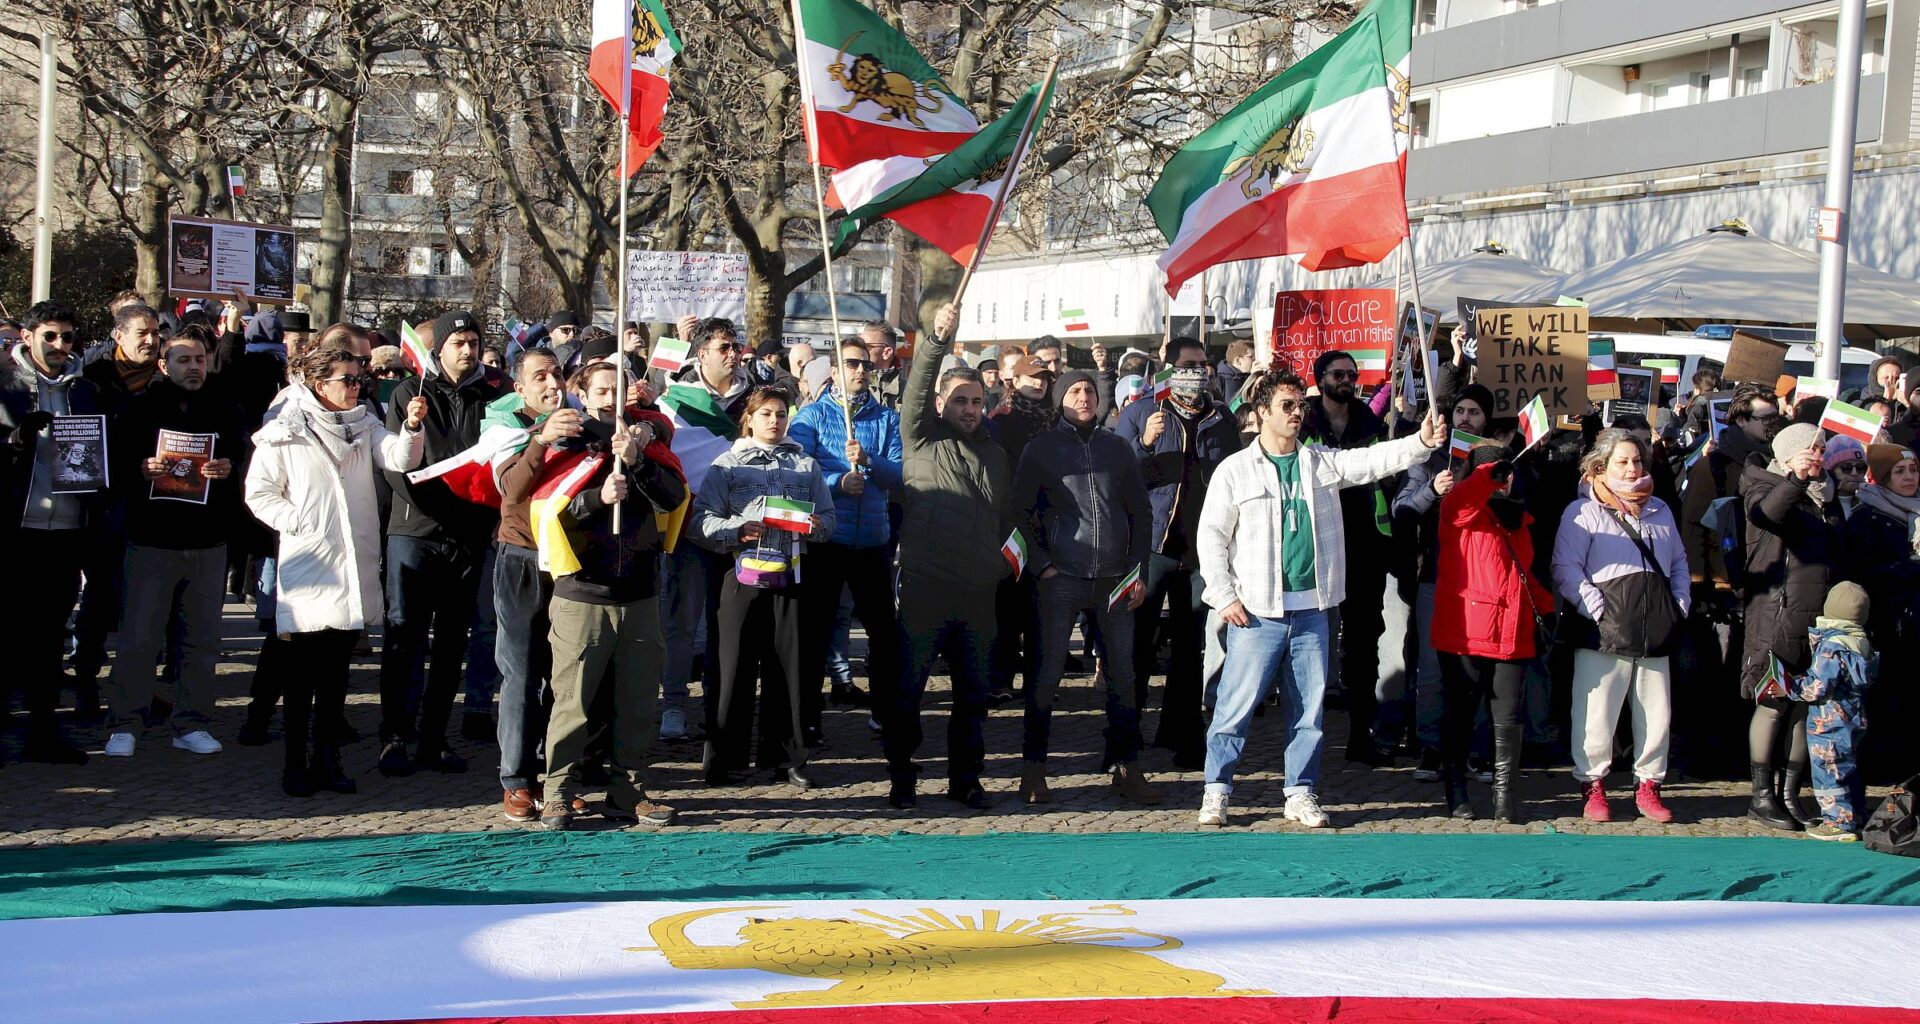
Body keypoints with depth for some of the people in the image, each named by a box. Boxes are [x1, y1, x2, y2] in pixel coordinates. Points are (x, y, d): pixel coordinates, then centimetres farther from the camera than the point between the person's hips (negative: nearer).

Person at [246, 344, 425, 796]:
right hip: (307, 566, -4)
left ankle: (328, 759, 17)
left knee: (337, 671, 10)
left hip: (354, 567, 4)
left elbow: (400, 459, -6)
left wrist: (412, 427, -23)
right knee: (302, 671, 1)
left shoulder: (364, 426, 10)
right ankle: (295, 764, 9)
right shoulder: (285, 433, -3)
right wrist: (296, 522, -12)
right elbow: (259, 494, -2)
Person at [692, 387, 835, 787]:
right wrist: (737, 530, -18)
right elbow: (702, 517, -2)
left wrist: (817, 525, -7)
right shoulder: (727, 463, 7)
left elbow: (828, 514, 15)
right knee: (734, 665, -1)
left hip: (791, 575, 2)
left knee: (790, 666, 4)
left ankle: (788, 755, 14)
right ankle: (724, 758, 8)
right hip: (743, 574, -2)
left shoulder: (806, 464, 16)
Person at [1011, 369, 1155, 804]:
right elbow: (1021, 510, 3)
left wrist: (1139, 569, 6)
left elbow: (1141, 512, 15)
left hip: (1115, 579, 3)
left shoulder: (1118, 448, 12)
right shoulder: (1041, 448, 4)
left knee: (1122, 674, 4)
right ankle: (1033, 768, 7)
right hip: (1062, 578, -3)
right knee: (1048, 673, -2)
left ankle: (1126, 767, 12)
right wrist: (1041, 564, -6)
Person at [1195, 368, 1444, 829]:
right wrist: (1224, 596, -6)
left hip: (1312, 608, 3)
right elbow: (1212, 536, 0)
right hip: (1257, 611, -3)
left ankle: (1301, 792, 19)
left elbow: (1375, 459, -3)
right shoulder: (1235, 470, 0)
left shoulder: (1323, 462, 9)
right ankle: (1217, 788, 11)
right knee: (1236, 704, -2)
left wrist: (1422, 442, -20)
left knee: (1309, 707, 8)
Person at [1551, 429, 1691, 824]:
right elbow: (1565, 568, -8)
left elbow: (1679, 563, 25)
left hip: (1656, 630, 5)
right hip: (1604, 629, -5)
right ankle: (1592, 784, 10)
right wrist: (1597, 609, -15)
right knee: (1597, 712, -4)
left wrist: (1679, 607, 11)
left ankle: (1648, 784, 18)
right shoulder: (1585, 511, 0)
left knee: (1657, 713, 6)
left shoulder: (1660, 510, 19)